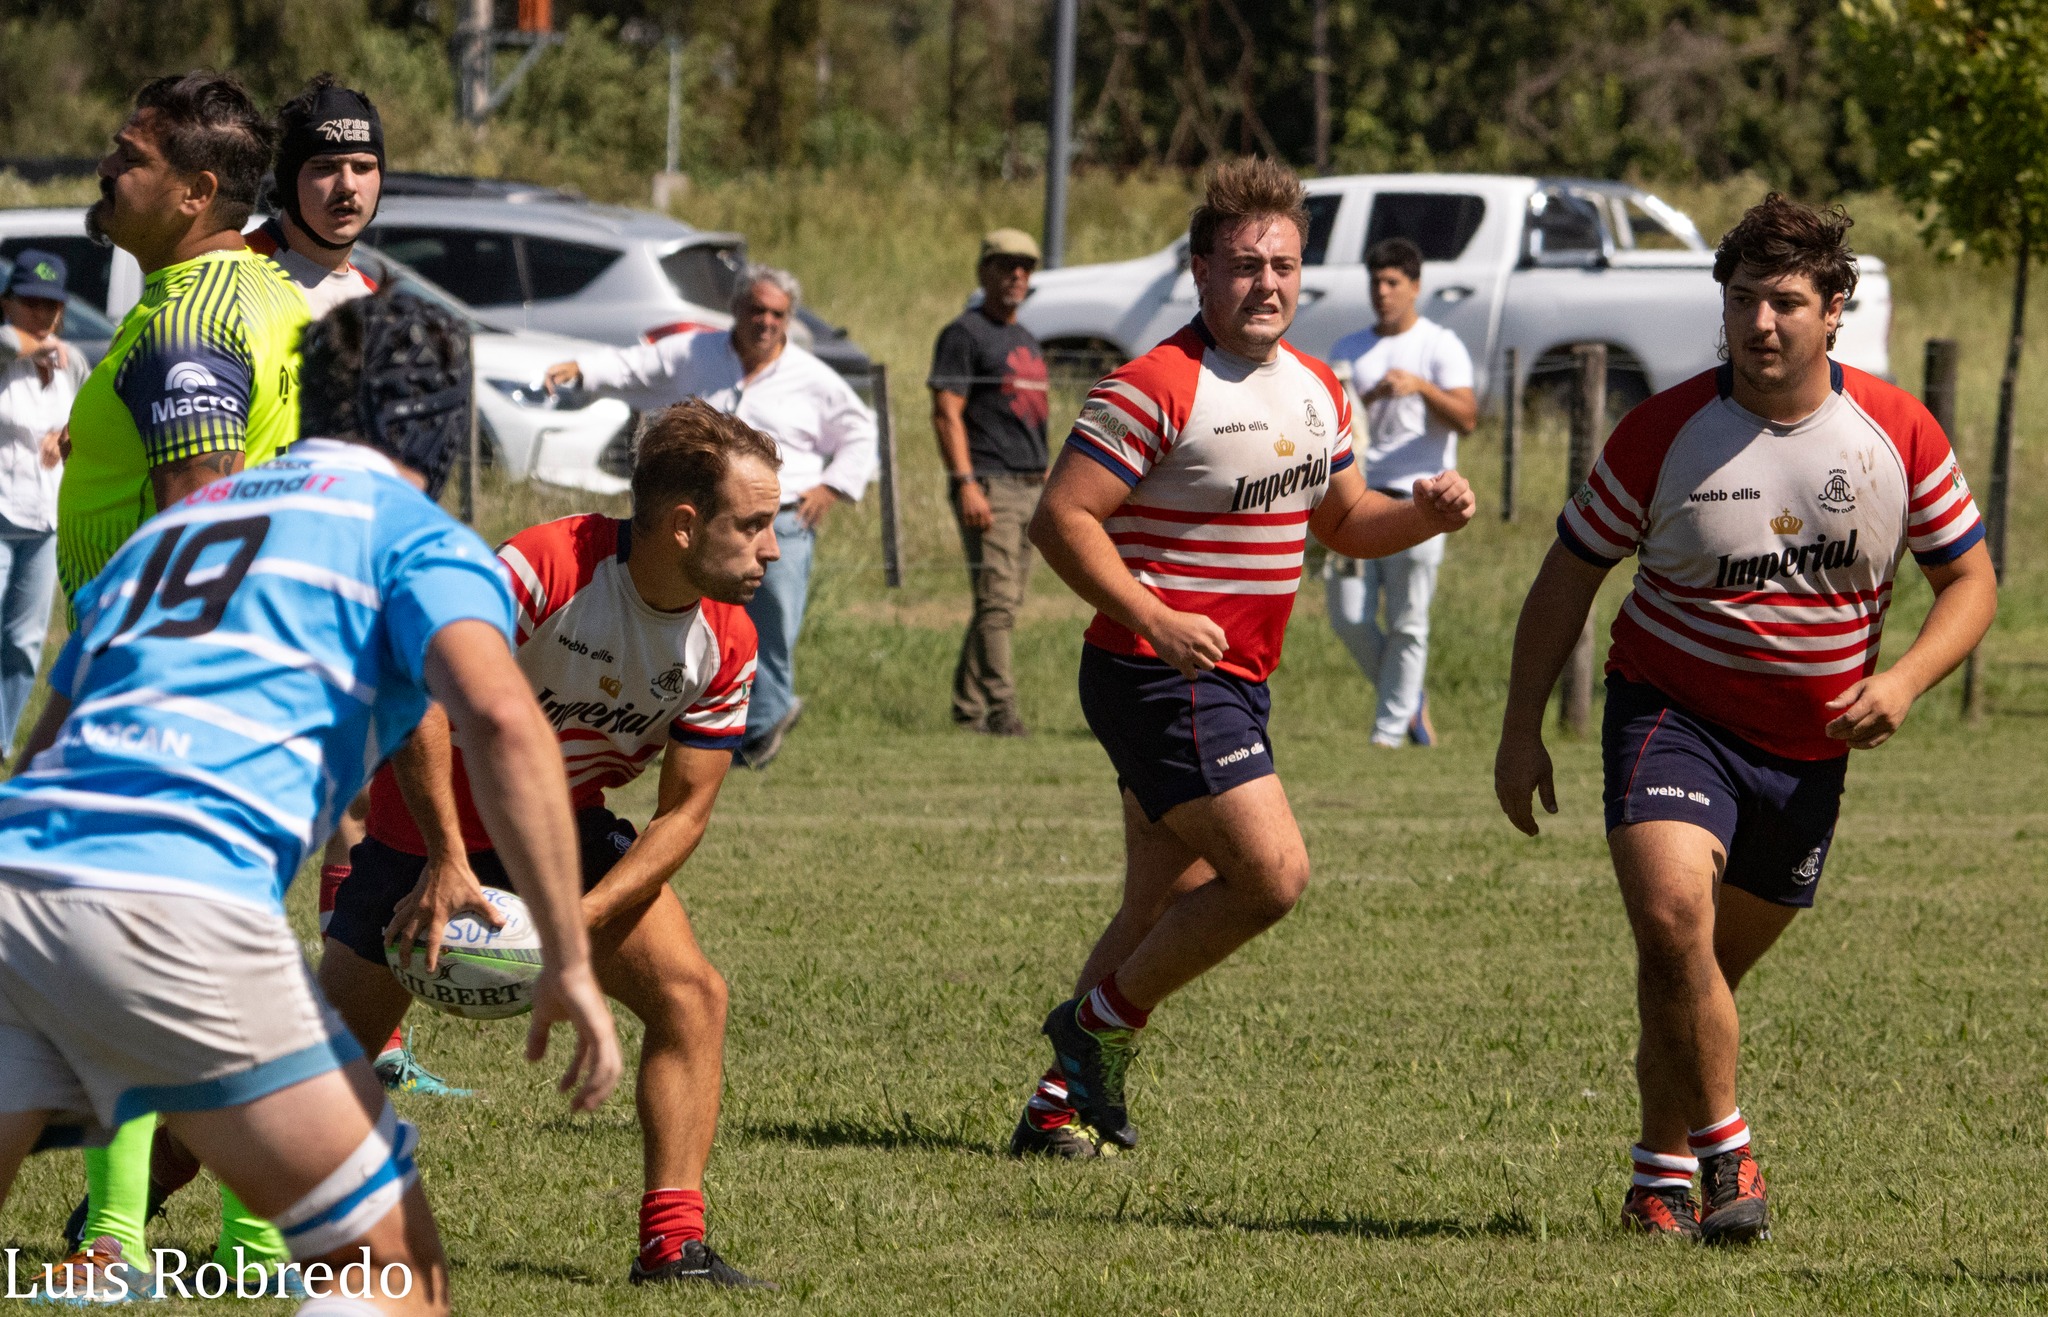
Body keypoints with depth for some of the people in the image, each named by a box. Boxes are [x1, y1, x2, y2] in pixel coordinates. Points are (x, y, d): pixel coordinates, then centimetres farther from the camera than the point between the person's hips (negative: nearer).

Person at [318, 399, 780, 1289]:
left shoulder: (726, 643, -14)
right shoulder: (544, 568, -31)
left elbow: (684, 812, -10)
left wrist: (581, 917, -24)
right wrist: (449, 864, -37)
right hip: (435, 829, -5)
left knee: (689, 994, -15)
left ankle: (674, 1245, -14)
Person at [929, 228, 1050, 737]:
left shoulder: (1027, 341, 22)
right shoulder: (965, 333, -4)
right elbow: (946, 413, -11)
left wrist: (1048, 482, 19)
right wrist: (965, 483, -20)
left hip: (1030, 486, 8)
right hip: (989, 484, -8)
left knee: (1005, 603, 7)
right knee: (996, 601, -14)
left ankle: (969, 708, 12)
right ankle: (1000, 709, -18)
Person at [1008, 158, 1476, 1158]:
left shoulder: (1316, 392, 11)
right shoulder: (1155, 389, -15)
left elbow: (1342, 521, 24)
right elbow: (1061, 518, -19)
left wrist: (1425, 513, 3)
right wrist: (1154, 617, -29)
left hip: (1234, 687, 9)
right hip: (1161, 683, -9)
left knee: (1163, 914, 11)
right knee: (1273, 872, -16)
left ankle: (1059, 1106, 19)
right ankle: (1101, 1021, 0)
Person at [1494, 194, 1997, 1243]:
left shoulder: (1897, 433, -6)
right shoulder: (1664, 431, -11)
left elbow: (1969, 579, 4)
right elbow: (1569, 574, 0)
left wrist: (1904, 680, -15)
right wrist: (1520, 730, -3)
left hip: (1809, 747, 3)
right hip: (1673, 712, -3)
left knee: (1718, 968, 11)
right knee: (1671, 915, -26)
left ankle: (1663, 1164, 31)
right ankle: (1721, 1150, -14)